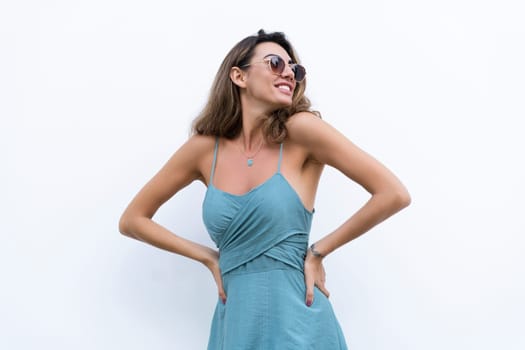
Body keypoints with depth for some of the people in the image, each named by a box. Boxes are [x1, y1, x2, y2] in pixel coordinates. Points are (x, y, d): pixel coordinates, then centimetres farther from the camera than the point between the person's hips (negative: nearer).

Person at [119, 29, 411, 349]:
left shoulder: (301, 130, -8)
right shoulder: (204, 147, 1)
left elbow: (395, 194, -11)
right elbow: (132, 220, 10)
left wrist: (319, 251, -6)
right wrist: (209, 257, 2)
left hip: (297, 322, -3)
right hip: (235, 324, 3)